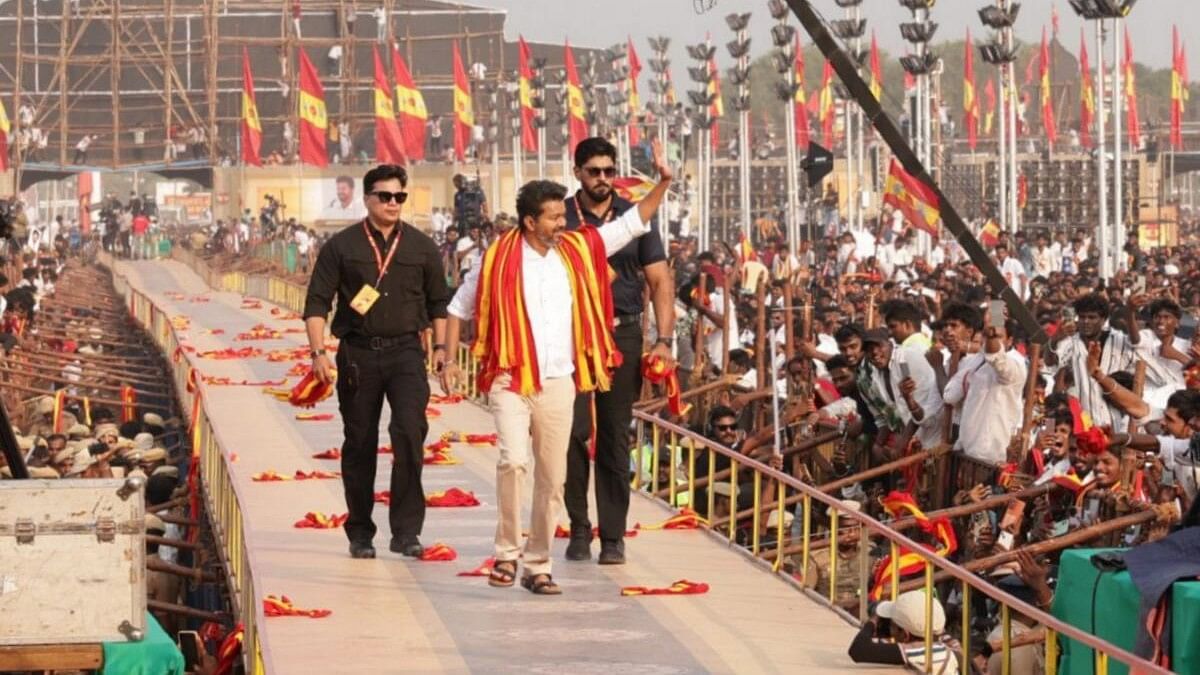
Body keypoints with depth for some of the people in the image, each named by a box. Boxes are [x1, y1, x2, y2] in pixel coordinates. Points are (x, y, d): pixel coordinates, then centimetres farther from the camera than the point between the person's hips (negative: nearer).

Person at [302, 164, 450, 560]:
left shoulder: (422, 247, 10)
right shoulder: (342, 247, 3)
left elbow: (438, 302, 19)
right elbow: (317, 303, 1)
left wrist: (440, 347, 8)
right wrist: (319, 352, -9)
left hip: (406, 352, 0)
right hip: (358, 353, 0)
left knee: (410, 431, -17)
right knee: (359, 445, 5)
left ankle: (406, 529, -12)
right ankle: (360, 533, 17)